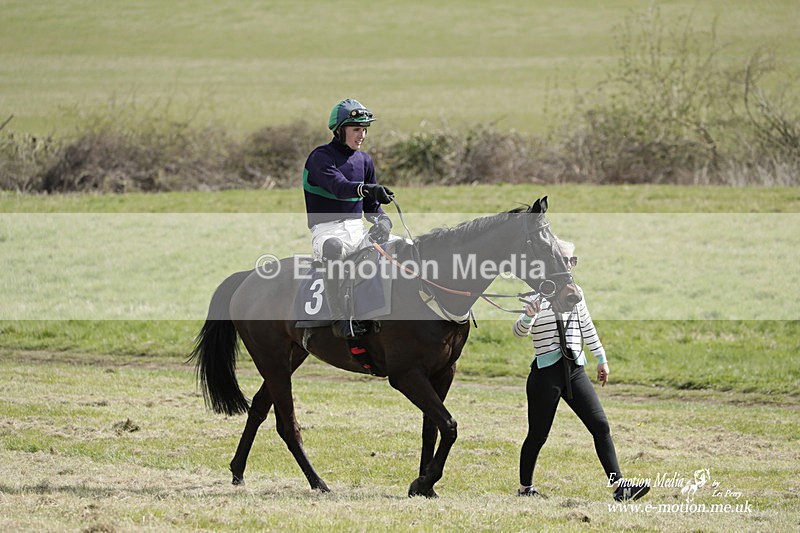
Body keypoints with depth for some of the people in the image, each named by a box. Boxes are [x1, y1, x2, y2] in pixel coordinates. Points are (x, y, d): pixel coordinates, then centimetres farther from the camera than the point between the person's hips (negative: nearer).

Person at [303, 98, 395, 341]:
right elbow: (339, 186, -26)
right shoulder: (321, 157, -6)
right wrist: (368, 189, -44)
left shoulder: (364, 160, 15)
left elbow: (371, 206, 18)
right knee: (332, 247, -41)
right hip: (327, 229, -7)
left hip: (357, 229, 7)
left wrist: (382, 220, -5)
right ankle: (340, 318, -43)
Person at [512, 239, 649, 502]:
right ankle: (524, 487, 20)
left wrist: (601, 358, 25)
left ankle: (618, 485, -10)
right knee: (538, 435, 3)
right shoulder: (540, 298, -9)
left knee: (601, 426, -6)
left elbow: (587, 327, 22)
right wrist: (529, 316, -43)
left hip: (575, 371, 6)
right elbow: (519, 331, -22)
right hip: (545, 373, -6)